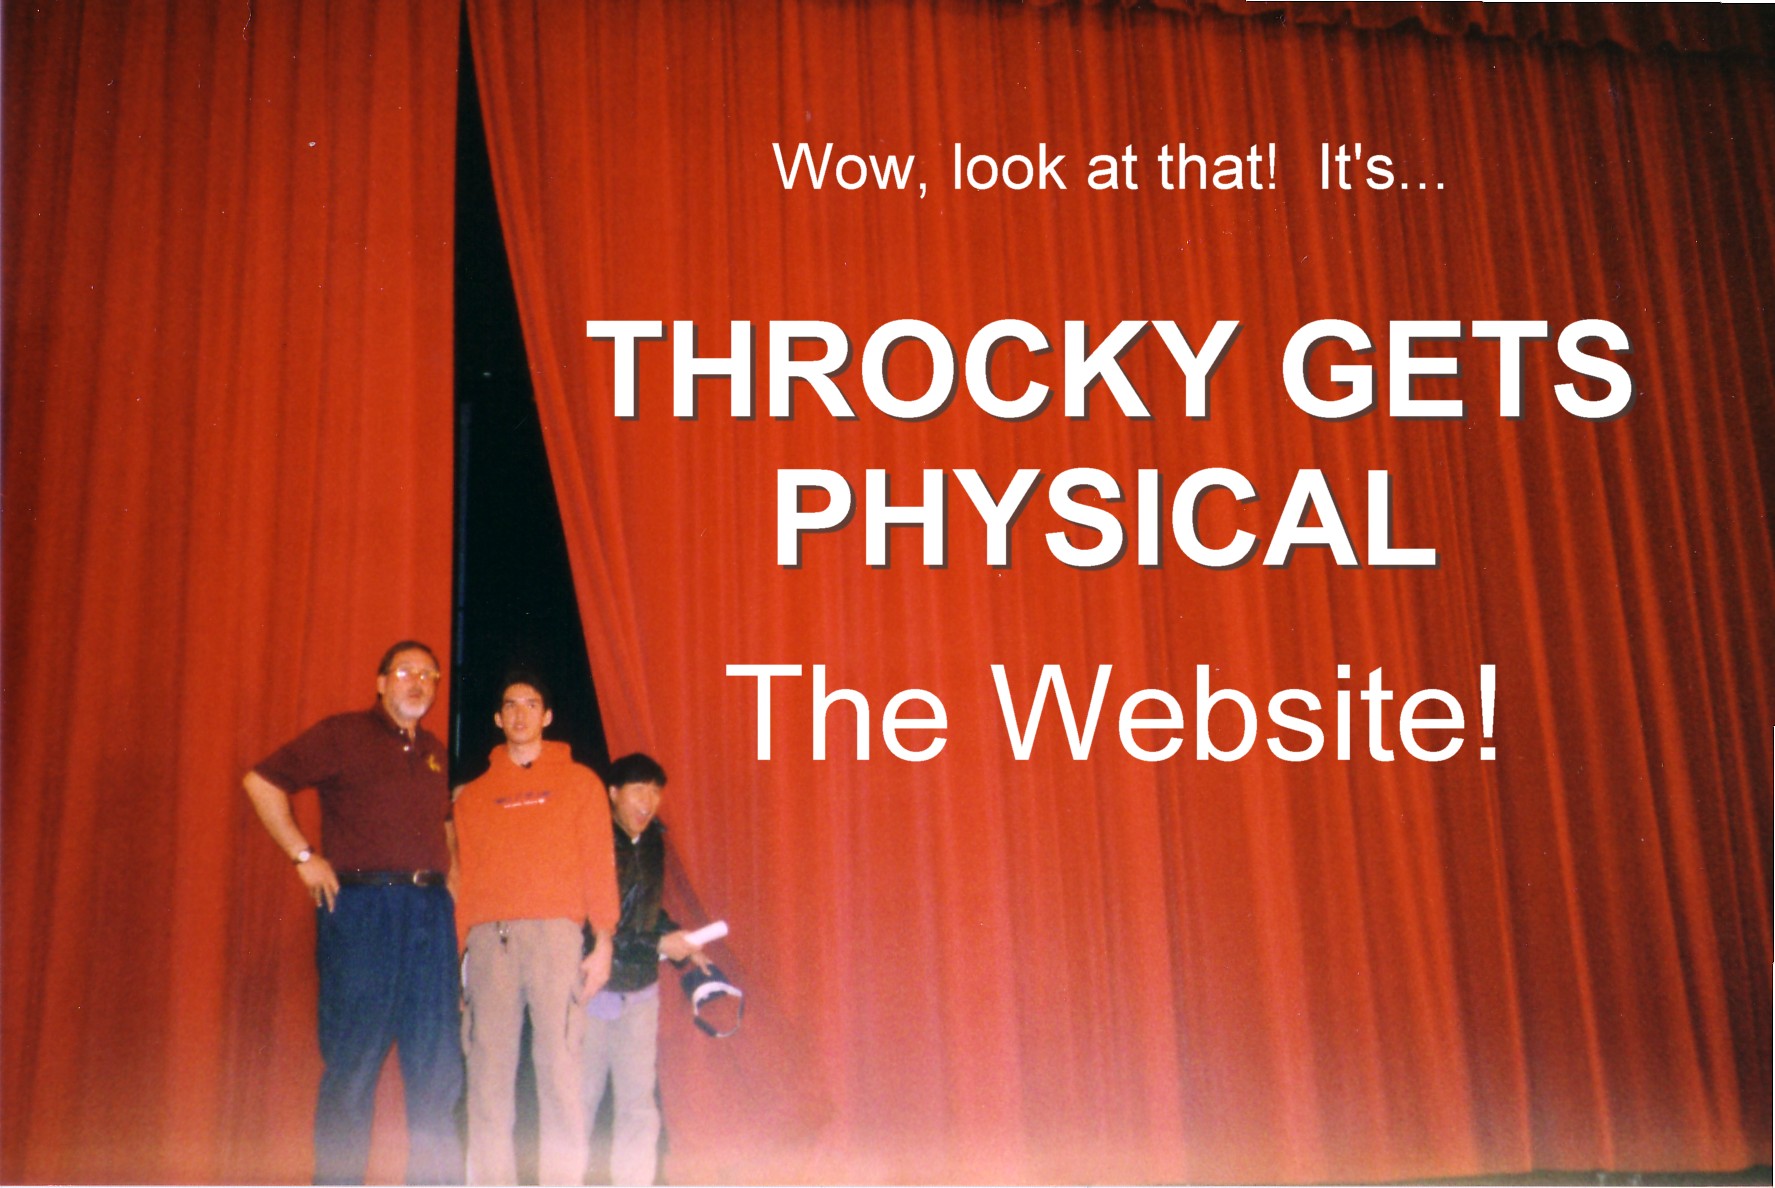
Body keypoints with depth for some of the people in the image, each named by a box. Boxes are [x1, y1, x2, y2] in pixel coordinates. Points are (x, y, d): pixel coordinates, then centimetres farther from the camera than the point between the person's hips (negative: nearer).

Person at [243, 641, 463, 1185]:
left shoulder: (436, 753, 19)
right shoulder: (342, 734, 3)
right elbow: (261, 780, -2)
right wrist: (304, 856, -7)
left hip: (430, 912, 5)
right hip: (360, 908, -5)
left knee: (438, 1065, 3)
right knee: (351, 1061, -4)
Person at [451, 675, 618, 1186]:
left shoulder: (578, 782, 14)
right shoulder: (474, 795, 19)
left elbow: (598, 863, 7)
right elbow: (464, 878, 14)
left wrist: (603, 942, -3)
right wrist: (460, 950, 5)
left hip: (555, 933, -2)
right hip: (489, 938, 2)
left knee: (559, 1063, -8)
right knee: (488, 1065, -4)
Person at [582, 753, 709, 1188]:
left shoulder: (652, 840, 6)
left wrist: (681, 943, 8)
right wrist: (658, 945, -18)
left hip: (639, 992, 5)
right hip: (591, 990, -5)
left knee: (640, 1102, 1)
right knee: (579, 1100, -1)